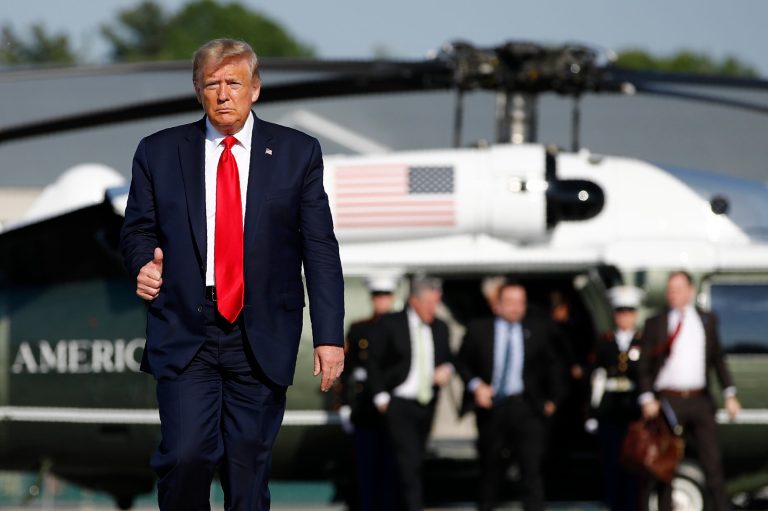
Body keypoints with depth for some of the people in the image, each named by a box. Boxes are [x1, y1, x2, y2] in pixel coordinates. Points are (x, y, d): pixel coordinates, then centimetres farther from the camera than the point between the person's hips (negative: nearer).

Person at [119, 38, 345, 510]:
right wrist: (144, 264, -11)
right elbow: (138, 229, 14)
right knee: (186, 454, -14)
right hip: (184, 333, 0)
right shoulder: (159, 153, 7)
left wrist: (329, 337, -4)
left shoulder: (298, 153, 4)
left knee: (250, 466, 3)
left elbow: (321, 250, 3)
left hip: (262, 341, 0)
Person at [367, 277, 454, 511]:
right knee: (409, 461, -15)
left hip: (427, 404, 5)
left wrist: (447, 369, -2)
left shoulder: (440, 328, 10)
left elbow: (447, 358, 22)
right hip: (399, 404, -5)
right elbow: (374, 362, -1)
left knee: (415, 462, 9)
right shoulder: (389, 325, -4)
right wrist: (381, 396, -8)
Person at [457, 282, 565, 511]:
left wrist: (552, 400, 11)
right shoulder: (478, 329, 3)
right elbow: (462, 363, 8)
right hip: (491, 404, 1)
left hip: (525, 406, -1)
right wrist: (476, 385, -9)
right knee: (490, 466, 12)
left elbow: (553, 364, 13)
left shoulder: (537, 329, 4)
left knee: (532, 463, -11)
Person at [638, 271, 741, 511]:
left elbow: (718, 360, 14)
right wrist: (647, 399, -8)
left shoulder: (707, 320, 12)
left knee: (713, 462, -2)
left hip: (700, 401, 1)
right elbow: (644, 365, 3)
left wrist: (730, 394, 5)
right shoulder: (655, 323, 5)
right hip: (668, 401, -1)